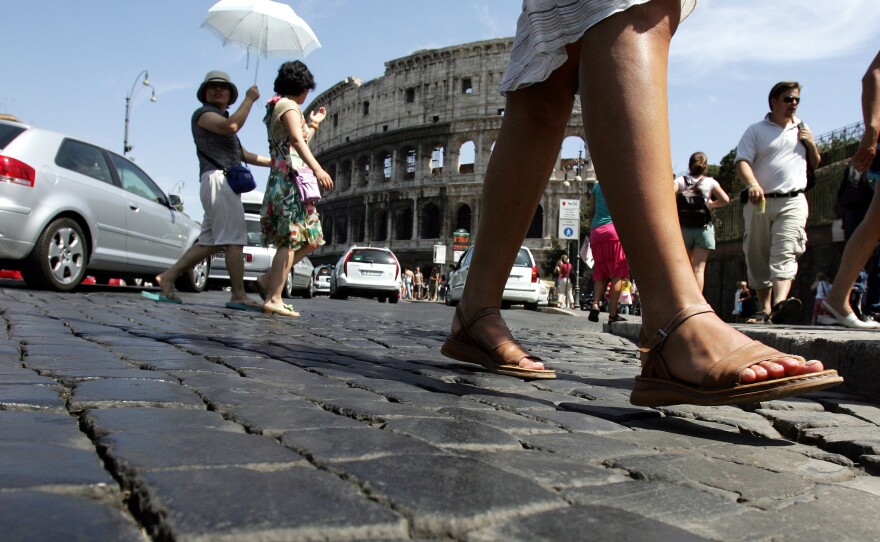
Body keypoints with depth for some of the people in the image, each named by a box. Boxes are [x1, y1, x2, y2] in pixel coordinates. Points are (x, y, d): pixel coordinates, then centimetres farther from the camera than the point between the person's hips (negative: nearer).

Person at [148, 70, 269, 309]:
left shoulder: (222, 120, 33)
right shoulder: (203, 114, 4)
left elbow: (244, 155, 32)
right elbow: (231, 126, -17)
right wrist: (249, 99, -6)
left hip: (225, 182, 10)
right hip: (218, 178, -10)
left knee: (209, 241, 6)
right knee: (234, 238, -14)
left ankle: (167, 278, 7)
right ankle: (239, 295, -15)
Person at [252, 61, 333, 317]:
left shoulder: (276, 107, 27)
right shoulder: (289, 106, -2)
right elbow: (297, 141, -19)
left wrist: (313, 125, 36)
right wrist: (318, 169, -30)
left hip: (281, 179, 10)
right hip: (291, 179, -10)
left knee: (310, 239, 9)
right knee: (292, 239, -13)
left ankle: (268, 279, 6)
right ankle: (274, 299, -15)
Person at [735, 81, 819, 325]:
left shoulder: (803, 130, 21)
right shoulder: (756, 130, 9)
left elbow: (815, 165, 28)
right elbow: (742, 161, -4)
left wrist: (811, 144, 7)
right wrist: (753, 185, -24)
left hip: (793, 201, 1)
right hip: (760, 202, -1)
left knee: (785, 253, -18)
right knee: (757, 256, 1)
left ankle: (781, 303, -34)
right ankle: (765, 308, 10)